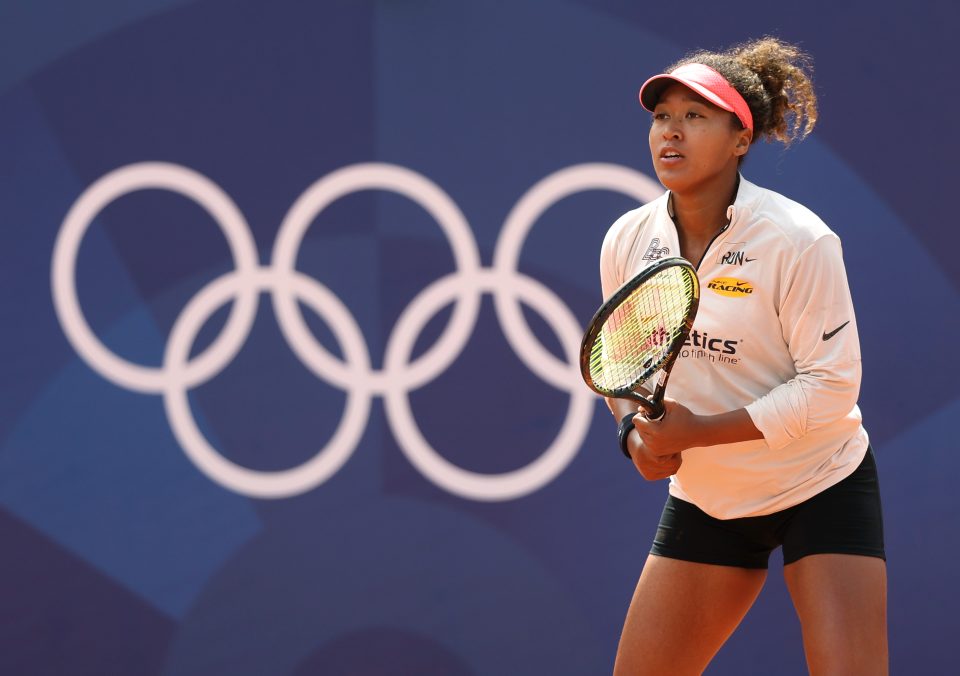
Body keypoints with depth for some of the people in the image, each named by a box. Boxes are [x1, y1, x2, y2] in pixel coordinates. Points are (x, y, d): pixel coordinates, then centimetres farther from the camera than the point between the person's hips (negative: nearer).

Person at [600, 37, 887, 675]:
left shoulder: (798, 240, -21)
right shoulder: (626, 240, -4)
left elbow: (830, 385, -21)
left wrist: (700, 431, -25)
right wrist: (634, 428, -9)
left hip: (823, 492, -5)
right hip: (704, 498, 5)